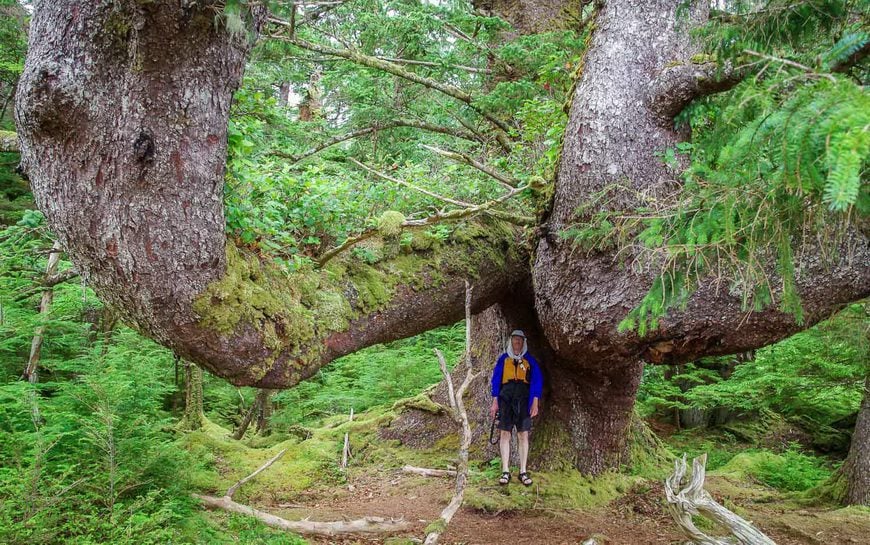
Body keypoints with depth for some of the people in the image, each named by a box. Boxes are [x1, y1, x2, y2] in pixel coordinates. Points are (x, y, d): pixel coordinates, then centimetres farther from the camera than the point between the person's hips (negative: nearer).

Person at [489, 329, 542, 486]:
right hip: (506, 398, 0)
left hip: (523, 399, 0)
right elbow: (496, 380, 11)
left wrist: (535, 403, -4)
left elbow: (537, 381, 6)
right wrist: (495, 402, 3)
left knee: (523, 434, -2)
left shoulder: (529, 360, 11)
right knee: (505, 433, -5)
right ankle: (505, 471, -2)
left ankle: (523, 472, 2)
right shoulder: (503, 359, 12)